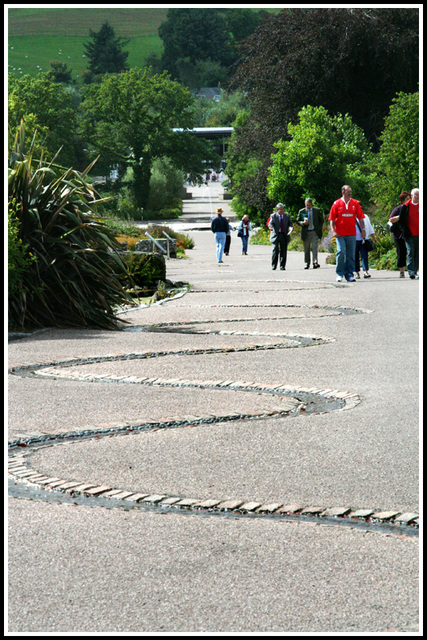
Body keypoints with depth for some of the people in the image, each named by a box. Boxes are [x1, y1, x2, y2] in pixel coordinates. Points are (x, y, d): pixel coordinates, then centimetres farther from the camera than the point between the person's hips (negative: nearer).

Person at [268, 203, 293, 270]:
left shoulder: (287, 216, 11)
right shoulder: (273, 216, 2)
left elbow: (290, 223, 6)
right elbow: (270, 223, -10)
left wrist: (291, 228, -17)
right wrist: (270, 227, -34)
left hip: (284, 235, 3)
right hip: (276, 235, -3)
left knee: (283, 251, 1)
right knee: (275, 250, -11)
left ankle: (282, 266, 8)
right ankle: (274, 265, -2)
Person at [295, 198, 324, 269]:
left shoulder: (317, 210, 6)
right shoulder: (301, 211, 5)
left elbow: (321, 220, 14)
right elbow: (297, 221, 8)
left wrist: (319, 229, 3)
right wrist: (302, 223, -13)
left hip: (315, 232, -1)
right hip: (306, 233, 1)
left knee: (314, 248, -13)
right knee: (306, 249, 5)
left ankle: (315, 262, -20)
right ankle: (307, 263, 16)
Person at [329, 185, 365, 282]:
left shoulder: (355, 203, 7)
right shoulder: (337, 204, 2)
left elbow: (360, 217, 9)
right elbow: (332, 219, 1)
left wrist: (363, 229, 3)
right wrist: (333, 231, -9)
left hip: (351, 233, 2)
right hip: (340, 233, -2)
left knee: (351, 255, 4)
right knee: (341, 252, -11)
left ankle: (349, 274, 12)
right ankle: (339, 274, 0)